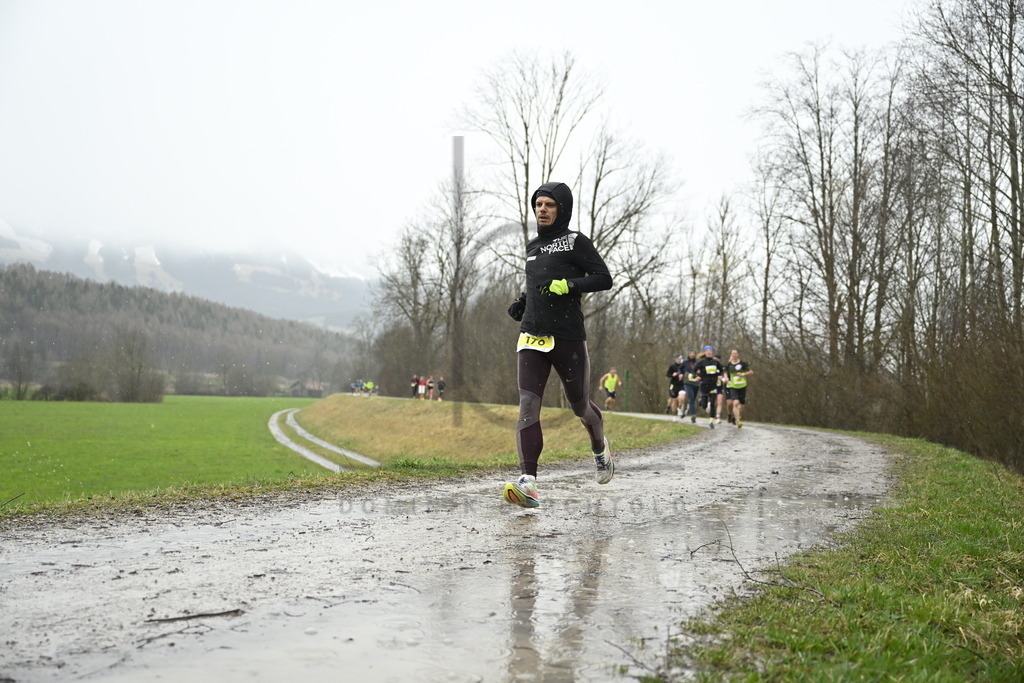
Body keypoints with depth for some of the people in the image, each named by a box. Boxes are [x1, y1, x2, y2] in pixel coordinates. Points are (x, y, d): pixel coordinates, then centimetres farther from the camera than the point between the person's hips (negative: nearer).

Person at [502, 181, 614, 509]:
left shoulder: (575, 241, -1)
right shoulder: (532, 247, 18)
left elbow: (604, 278, -7)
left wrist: (568, 285, -19)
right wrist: (522, 302, 13)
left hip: (568, 337, -4)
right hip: (532, 335, 5)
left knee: (579, 405, 11)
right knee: (528, 405, -12)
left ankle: (599, 446, 44)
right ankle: (527, 482, -18)